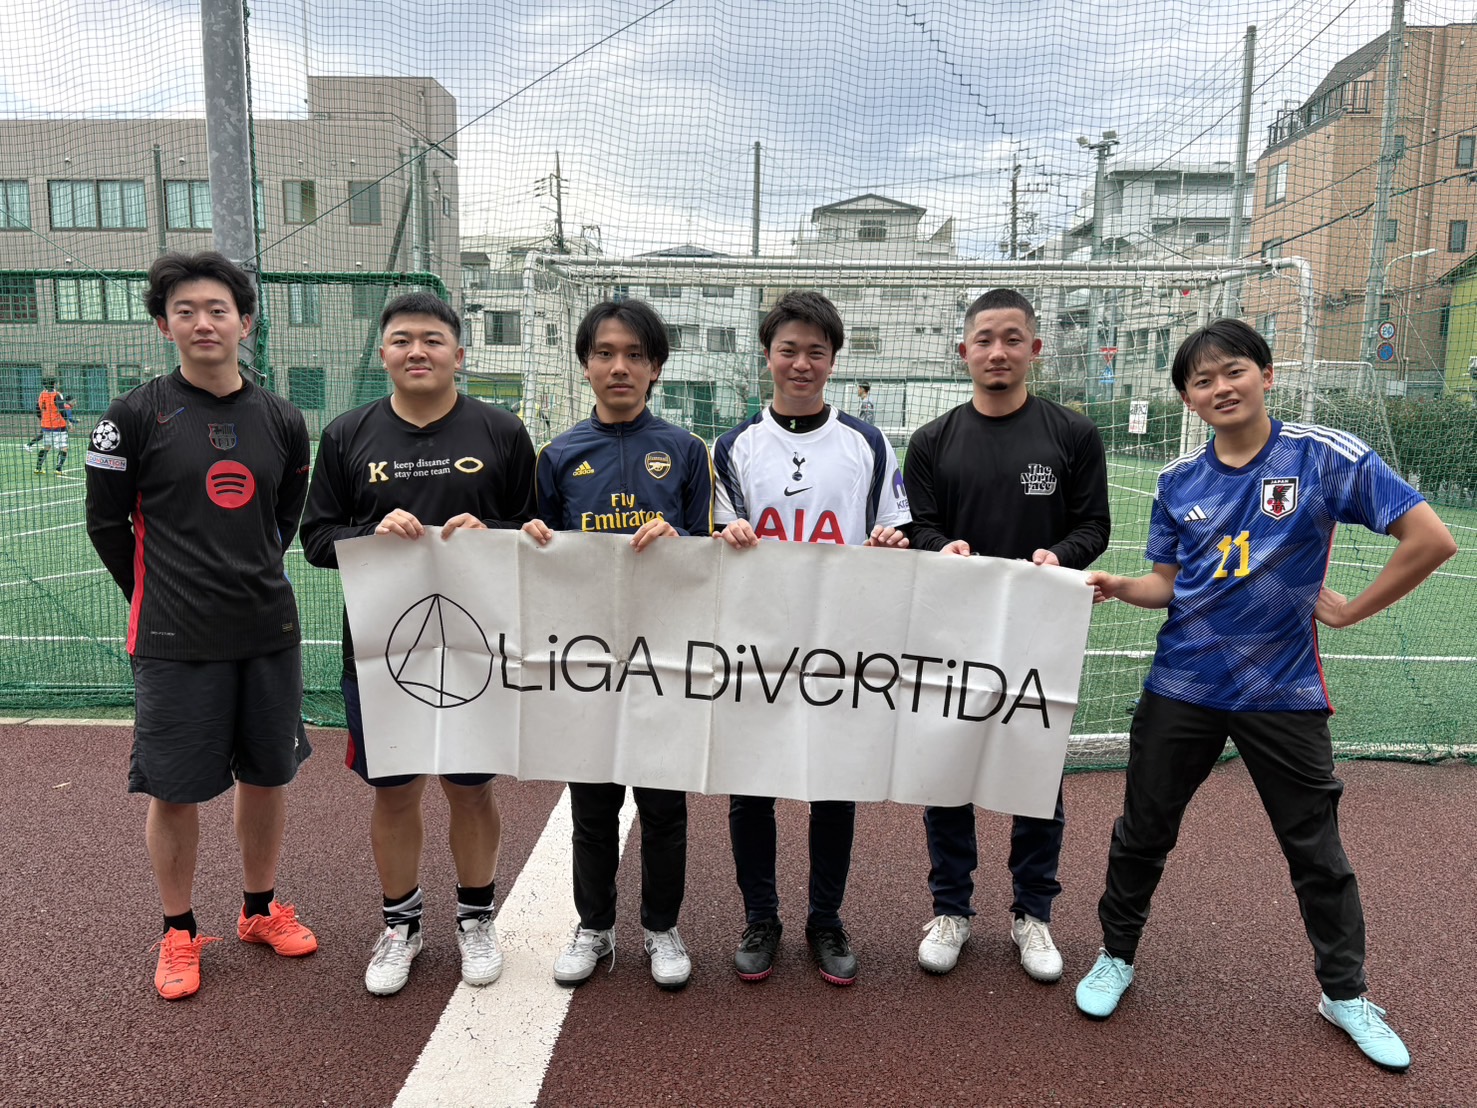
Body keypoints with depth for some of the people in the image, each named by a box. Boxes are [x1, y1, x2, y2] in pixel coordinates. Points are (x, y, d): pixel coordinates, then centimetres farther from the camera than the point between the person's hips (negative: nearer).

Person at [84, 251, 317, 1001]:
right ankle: (179, 933, 26)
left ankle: (261, 910, 33)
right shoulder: (136, 416, -5)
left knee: (268, 774, 13)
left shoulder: (281, 420, 5)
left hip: (269, 629, 3)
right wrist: (161, 597, 6)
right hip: (176, 641, -3)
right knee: (175, 790, 5)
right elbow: (106, 523, 1)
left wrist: (253, 582, 12)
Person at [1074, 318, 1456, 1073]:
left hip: (1282, 691, -2)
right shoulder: (1180, 480, 1)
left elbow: (1431, 539, -11)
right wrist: (1119, 587, -14)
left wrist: (1350, 610, -6)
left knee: (1316, 851, 11)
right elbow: (1168, 584, 6)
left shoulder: (1326, 456, -10)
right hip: (1183, 687, 3)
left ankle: (1345, 995, 35)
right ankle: (1116, 958, 33)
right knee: (1142, 832, 11)